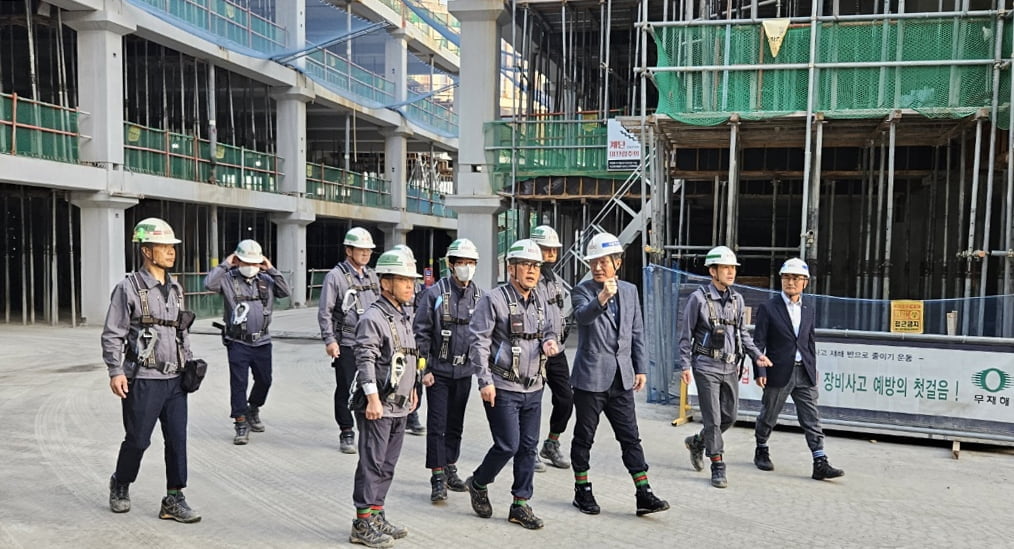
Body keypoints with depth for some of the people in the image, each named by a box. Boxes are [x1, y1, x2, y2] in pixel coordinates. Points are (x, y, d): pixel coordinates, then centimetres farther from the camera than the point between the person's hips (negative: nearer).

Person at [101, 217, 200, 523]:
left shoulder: (176, 289, 11)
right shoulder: (129, 288, -8)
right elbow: (112, 335, -7)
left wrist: (189, 363, 14)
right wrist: (115, 372, -14)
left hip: (175, 380, 5)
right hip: (143, 380, -5)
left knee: (177, 440, 4)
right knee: (138, 440, 6)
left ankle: (174, 500, 12)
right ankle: (120, 486, 32)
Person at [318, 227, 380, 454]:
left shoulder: (371, 276, 12)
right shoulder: (336, 276, -6)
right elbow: (324, 312, -7)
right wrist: (329, 340, -13)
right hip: (346, 344, -5)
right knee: (345, 389, 3)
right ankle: (347, 433, 15)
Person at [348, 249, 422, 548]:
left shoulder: (405, 316, 13)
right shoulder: (373, 318, -14)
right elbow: (365, 361, -20)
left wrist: (411, 389, 23)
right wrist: (373, 399, -25)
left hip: (399, 406, 9)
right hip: (377, 406, -8)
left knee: (387, 466, 14)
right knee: (372, 464, -1)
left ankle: (376, 517, 25)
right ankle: (363, 524, 9)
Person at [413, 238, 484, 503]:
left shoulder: (479, 296, 4)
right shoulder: (435, 293, -9)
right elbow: (421, 332, -8)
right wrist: (424, 369, -10)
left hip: (465, 371, 4)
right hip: (439, 371, -4)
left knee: (456, 423, 15)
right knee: (437, 424, -2)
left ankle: (450, 468, 29)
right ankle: (438, 478, 4)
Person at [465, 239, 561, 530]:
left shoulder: (539, 302, 10)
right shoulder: (494, 299, -11)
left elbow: (547, 330, 25)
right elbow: (478, 341, -12)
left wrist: (550, 341, -1)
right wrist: (485, 381, -17)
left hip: (533, 388, 7)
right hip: (502, 388, -7)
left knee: (528, 447, 9)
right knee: (508, 445, -6)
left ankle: (521, 504, 21)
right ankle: (478, 484, 21)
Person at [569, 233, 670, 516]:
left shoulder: (630, 290, 9)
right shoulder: (583, 290, -5)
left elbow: (637, 333, 13)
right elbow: (582, 315, -27)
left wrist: (641, 368, 8)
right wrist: (602, 298, -45)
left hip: (621, 378, 4)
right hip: (590, 377, -3)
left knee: (630, 437, 4)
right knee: (584, 437, 8)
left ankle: (644, 494, 8)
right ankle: (582, 491, 22)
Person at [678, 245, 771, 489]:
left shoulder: (737, 299, 7)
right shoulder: (699, 298, -8)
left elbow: (742, 332, 18)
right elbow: (686, 335, -4)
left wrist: (756, 354, 5)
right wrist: (685, 365, -10)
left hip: (730, 367, 6)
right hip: (707, 366, -6)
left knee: (729, 417, 11)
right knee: (713, 418, -3)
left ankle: (697, 442, 35)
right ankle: (718, 467, 8)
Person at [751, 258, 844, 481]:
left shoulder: (808, 311, 12)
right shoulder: (768, 308, -4)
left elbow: (810, 343, 18)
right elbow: (759, 343, -7)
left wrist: (813, 370, 15)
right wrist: (759, 372, -14)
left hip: (804, 374, 4)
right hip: (778, 373, -4)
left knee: (812, 420, -1)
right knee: (768, 417, 10)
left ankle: (820, 464, -1)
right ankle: (761, 451, 30)